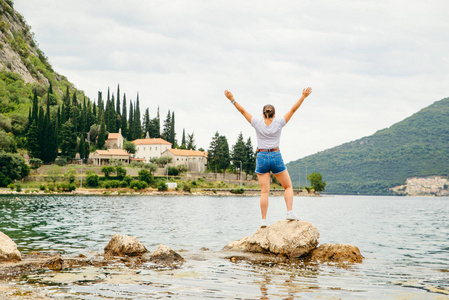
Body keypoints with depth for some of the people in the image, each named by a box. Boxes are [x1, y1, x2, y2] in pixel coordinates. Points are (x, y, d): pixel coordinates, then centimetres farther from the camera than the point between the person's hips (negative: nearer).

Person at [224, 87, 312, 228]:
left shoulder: (258, 123, 0)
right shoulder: (278, 123, -2)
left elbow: (243, 111, 4)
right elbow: (293, 110, 2)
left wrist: (232, 100, 11)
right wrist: (303, 97, 6)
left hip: (261, 158, 1)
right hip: (276, 157, -1)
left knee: (264, 191, -1)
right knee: (288, 186, 12)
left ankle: (264, 220, -5)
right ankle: (290, 212, -6)